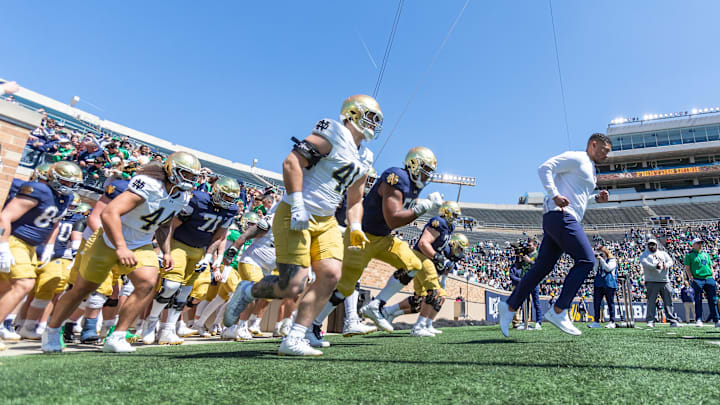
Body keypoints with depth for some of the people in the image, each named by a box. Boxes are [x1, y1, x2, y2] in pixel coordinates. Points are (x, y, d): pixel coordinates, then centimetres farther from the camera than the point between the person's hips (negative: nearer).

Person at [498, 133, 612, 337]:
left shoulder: (589, 169, 30)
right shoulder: (575, 158, 0)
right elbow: (544, 168, -10)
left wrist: (597, 197, 21)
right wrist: (555, 195, -20)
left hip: (564, 220, 10)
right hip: (561, 216, -10)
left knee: (542, 267, 5)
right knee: (586, 260, -14)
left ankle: (509, 307, 7)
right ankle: (558, 312, -14)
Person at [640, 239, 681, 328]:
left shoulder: (663, 253, 20)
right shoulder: (644, 255, 10)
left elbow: (670, 261, 5)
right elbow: (645, 263, -9)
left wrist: (666, 265, -19)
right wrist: (655, 266, -28)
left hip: (665, 281, 3)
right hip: (651, 281, -3)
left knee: (668, 301, 4)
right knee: (651, 301, -5)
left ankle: (673, 320, 10)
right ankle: (650, 321, -3)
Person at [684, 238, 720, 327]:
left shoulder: (706, 254, 21)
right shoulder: (689, 255, 6)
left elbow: (711, 267, 21)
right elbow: (687, 268, 0)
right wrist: (692, 279, -11)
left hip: (709, 279, 5)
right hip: (697, 279, -5)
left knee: (713, 300, 3)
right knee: (698, 301, -5)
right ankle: (699, 320, -4)